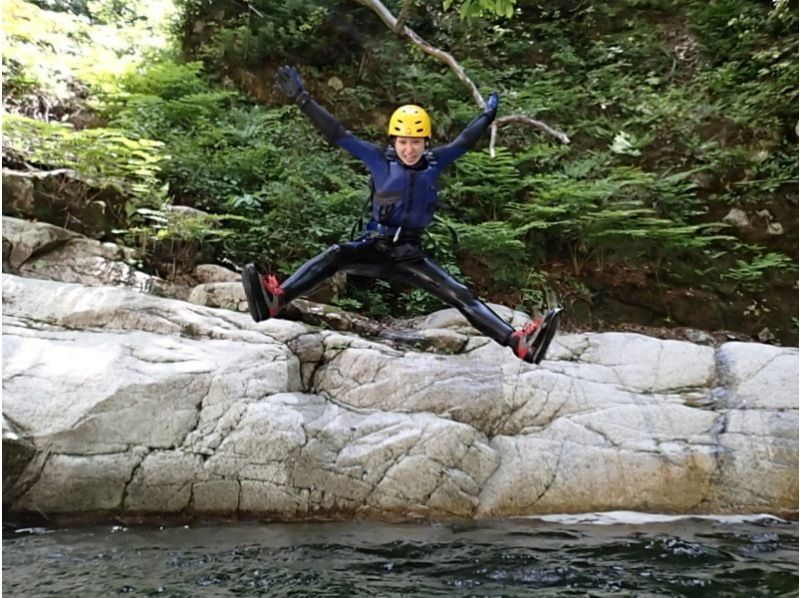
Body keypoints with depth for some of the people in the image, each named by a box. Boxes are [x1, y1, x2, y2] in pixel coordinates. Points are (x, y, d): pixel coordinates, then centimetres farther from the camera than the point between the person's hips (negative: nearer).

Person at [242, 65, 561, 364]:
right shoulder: (380, 159, -4)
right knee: (334, 255, -32)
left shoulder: (434, 162, 3)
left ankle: (519, 342, -21)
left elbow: (464, 141, 19)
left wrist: (487, 115, 32)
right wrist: (301, 99, -8)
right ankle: (275, 299, -52)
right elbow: (336, 134, -6)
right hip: (373, 247, -2)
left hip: (410, 255, 3)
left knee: (461, 294, -10)